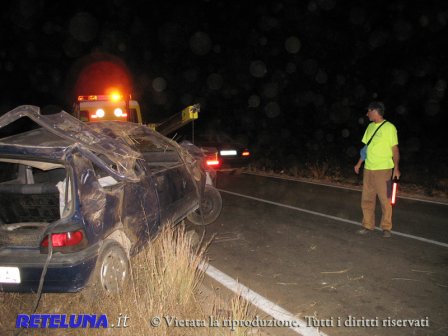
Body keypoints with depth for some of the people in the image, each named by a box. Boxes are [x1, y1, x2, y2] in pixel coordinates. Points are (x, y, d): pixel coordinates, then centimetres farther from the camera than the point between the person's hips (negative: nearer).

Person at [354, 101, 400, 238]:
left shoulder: (389, 127, -8)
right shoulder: (370, 126, 12)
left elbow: (395, 149, -8)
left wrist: (396, 167, -14)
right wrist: (359, 164, 17)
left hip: (383, 169, -6)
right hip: (368, 169, 6)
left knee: (385, 199, 0)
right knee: (367, 199, 9)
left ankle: (386, 228, 13)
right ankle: (368, 225, 19)